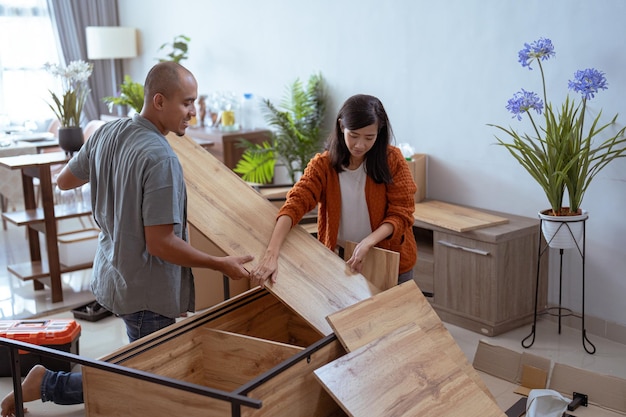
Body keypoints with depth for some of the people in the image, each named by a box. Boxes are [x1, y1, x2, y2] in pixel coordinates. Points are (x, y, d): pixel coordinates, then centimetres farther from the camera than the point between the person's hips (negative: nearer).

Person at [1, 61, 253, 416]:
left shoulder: (106, 134, -1)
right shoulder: (160, 158, -26)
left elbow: (65, 180, 13)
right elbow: (160, 243, -25)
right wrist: (222, 265, -16)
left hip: (112, 276, 9)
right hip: (147, 292, -9)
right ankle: (48, 384, 7)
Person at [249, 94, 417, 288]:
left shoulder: (392, 159, -12)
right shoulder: (323, 165, -11)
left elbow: (401, 213, -12)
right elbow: (295, 204, -24)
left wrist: (367, 243, -29)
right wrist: (271, 254, -38)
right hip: (342, 263, 1)